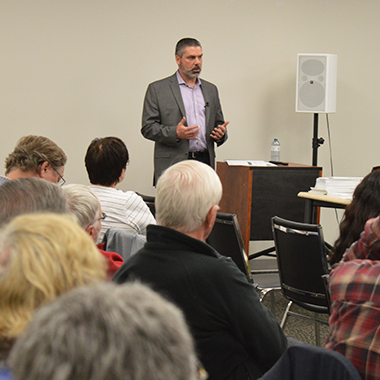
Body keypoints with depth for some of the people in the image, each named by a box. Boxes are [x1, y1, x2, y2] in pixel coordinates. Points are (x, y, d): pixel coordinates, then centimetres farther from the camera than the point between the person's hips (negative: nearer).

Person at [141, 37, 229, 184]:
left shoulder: (211, 89, 20)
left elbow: (218, 123, 26)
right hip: (173, 166, -4)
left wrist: (221, 133, 2)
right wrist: (175, 133, -16)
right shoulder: (157, 89, 5)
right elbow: (148, 128, 0)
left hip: (205, 163, 4)